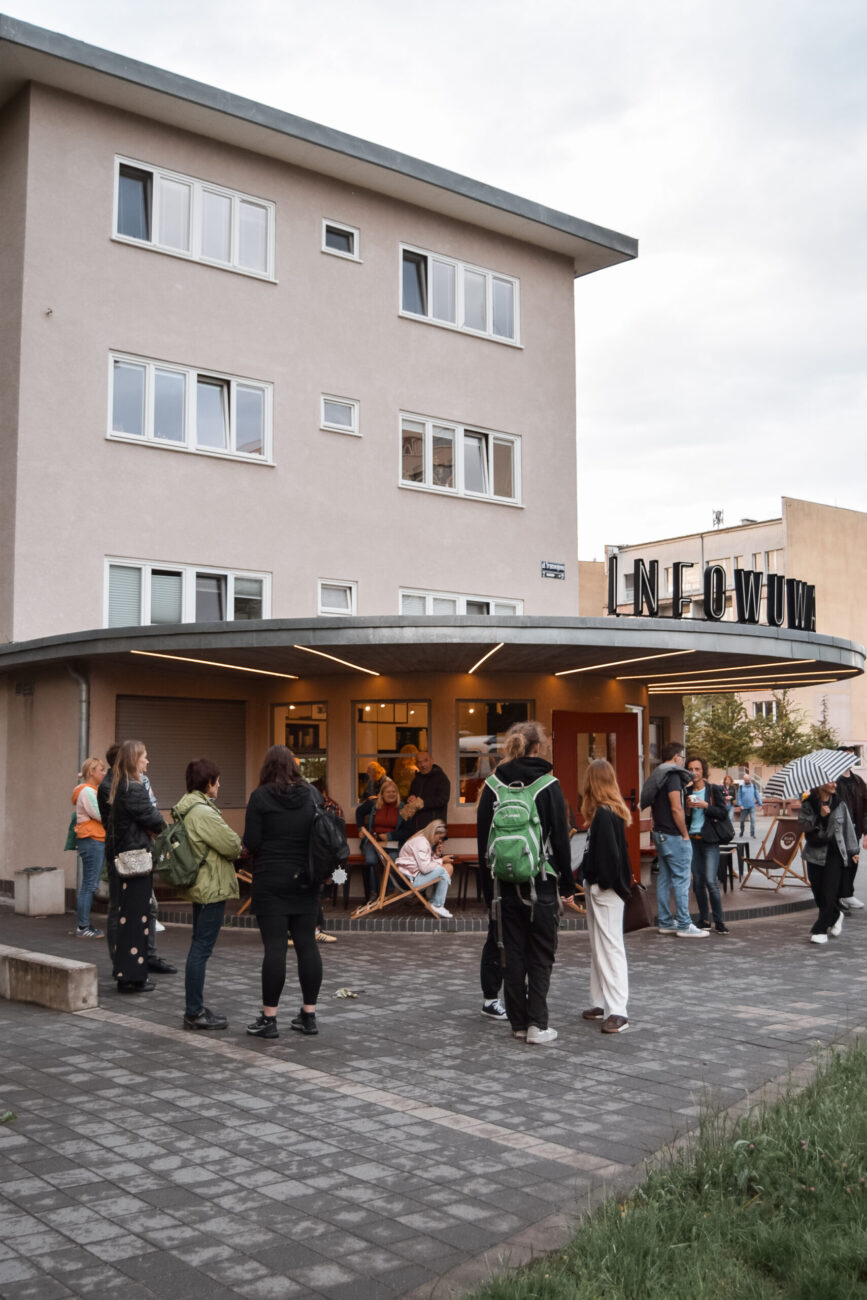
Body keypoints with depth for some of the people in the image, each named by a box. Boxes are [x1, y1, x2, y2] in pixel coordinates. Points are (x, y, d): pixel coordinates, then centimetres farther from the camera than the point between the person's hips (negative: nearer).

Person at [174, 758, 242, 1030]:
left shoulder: (185, 807, 12)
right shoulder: (202, 812, -20)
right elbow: (232, 846, -20)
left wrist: (231, 841, 4)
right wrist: (239, 841, 1)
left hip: (200, 886, 11)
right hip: (212, 887, -11)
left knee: (199, 947, 16)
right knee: (202, 949, -5)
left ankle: (195, 1008, 24)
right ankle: (194, 1013, 0)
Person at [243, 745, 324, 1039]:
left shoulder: (260, 797, -8)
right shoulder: (312, 794, 5)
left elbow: (251, 842, -10)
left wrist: (269, 849, 10)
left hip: (271, 880, -4)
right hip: (305, 880, 4)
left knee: (274, 947, -3)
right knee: (307, 944, 7)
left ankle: (269, 1018, 0)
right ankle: (309, 1015, 13)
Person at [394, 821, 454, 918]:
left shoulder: (425, 840, 14)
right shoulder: (420, 842, -18)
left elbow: (429, 862, 15)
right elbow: (425, 868, -24)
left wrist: (436, 853, 0)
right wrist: (441, 861, -13)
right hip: (411, 879, -10)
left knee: (449, 867, 4)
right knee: (443, 871, -20)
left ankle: (435, 903, 3)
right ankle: (437, 906, -11)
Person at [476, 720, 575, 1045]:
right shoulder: (548, 784, -7)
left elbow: (483, 835, 5)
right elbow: (560, 837, -6)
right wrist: (567, 885, 1)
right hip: (541, 881, -3)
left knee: (513, 951, 11)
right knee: (541, 954, 5)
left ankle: (518, 1021, 15)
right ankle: (537, 1024, 0)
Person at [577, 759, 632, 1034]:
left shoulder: (604, 814, -19)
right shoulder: (611, 811, 9)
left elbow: (609, 854, -23)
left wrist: (604, 882, -13)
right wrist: (589, 879, 8)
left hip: (606, 889, -10)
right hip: (597, 887, 10)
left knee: (610, 947, -7)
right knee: (598, 947, 16)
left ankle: (618, 1011, -5)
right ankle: (601, 1003, 24)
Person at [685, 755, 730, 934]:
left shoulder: (714, 790, 0)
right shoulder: (687, 792, 9)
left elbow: (723, 813, -3)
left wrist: (706, 806, -16)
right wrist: (687, 807, -7)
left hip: (709, 840, -4)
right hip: (692, 839, 4)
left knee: (711, 881, -11)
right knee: (697, 881, 6)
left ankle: (719, 921, -2)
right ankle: (704, 920, 16)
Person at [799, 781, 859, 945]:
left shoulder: (839, 804, 3)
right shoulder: (808, 804, -1)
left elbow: (848, 826, 9)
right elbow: (802, 824, -11)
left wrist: (852, 850, 10)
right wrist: (819, 816, -24)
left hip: (835, 853, 0)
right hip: (815, 853, 0)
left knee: (829, 892, -7)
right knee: (817, 890, 4)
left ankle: (820, 930, -3)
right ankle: (835, 916, 32)